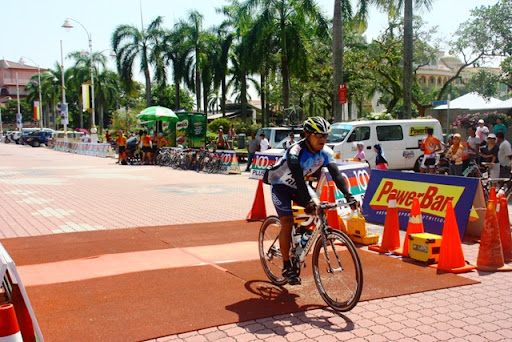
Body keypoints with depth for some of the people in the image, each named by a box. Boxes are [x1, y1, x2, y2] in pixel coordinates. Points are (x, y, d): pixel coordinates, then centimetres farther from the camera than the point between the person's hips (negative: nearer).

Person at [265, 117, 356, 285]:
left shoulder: (325, 152, -16)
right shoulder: (295, 152, -34)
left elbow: (336, 175, -25)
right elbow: (299, 179, -44)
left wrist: (349, 196, -37)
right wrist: (308, 202, -54)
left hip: (298, 186, 6)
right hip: (280, 185, -6)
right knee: (287, 223, -17)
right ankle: (286, 266, -6)